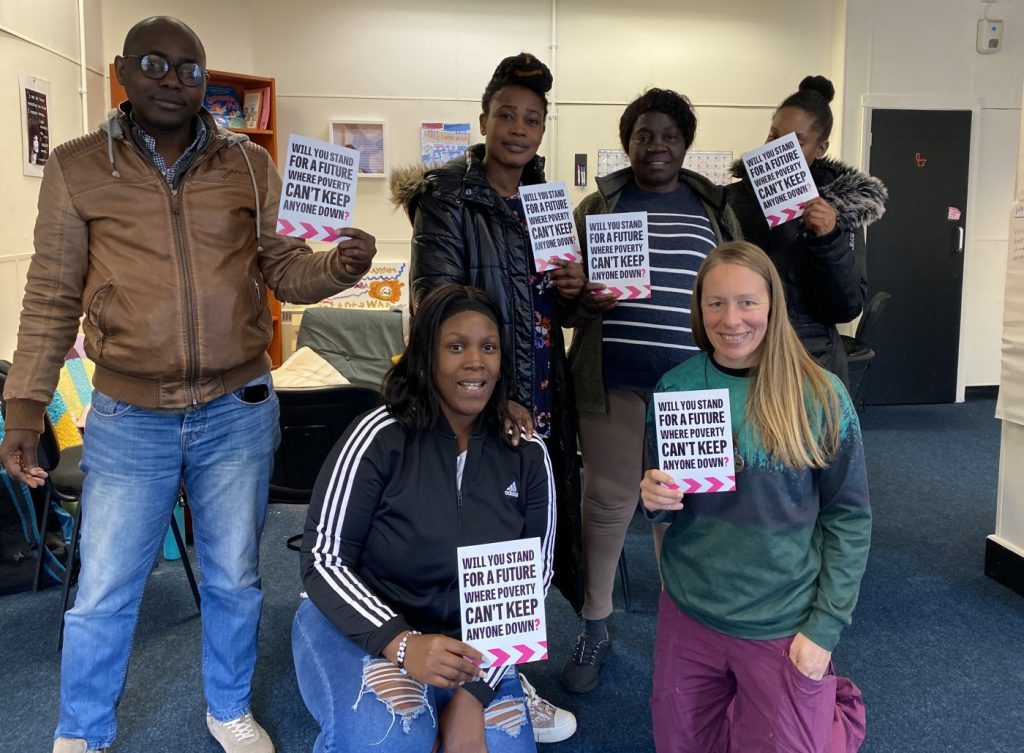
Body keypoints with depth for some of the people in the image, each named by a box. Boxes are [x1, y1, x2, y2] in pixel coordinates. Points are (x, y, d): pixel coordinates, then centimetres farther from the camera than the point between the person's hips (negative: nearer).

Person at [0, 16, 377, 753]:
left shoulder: (251, 166, 2)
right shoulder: (76, 168, -1)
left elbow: (284, 269, 5)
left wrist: (339, 267, -17)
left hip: (239, 411, 1)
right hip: (128, 419, -1)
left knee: (234, 580, 16)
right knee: (103, 595, 11)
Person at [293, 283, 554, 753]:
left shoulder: (526, 454, -5)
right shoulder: (381, 437, -15)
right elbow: (324, 562, -14)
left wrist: (474, 695, -14)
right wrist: (402, 643, -29)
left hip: (468, 642, 4)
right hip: (360, 627, -4)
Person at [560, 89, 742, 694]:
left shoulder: (714, 207, 12)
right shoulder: (598, 205, 9)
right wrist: (584, 300, -13)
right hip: (613, 377, -1)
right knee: (608, 499, 2)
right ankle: (595, 628, 20)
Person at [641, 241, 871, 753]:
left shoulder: (821, 395, -12)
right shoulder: (675, 387, -5)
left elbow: (848, 518, -6)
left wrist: (825, 627, -9)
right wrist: (654, 498, -18)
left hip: (785, 626, -3)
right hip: (689, 614, 3)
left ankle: (834, 706, 36)